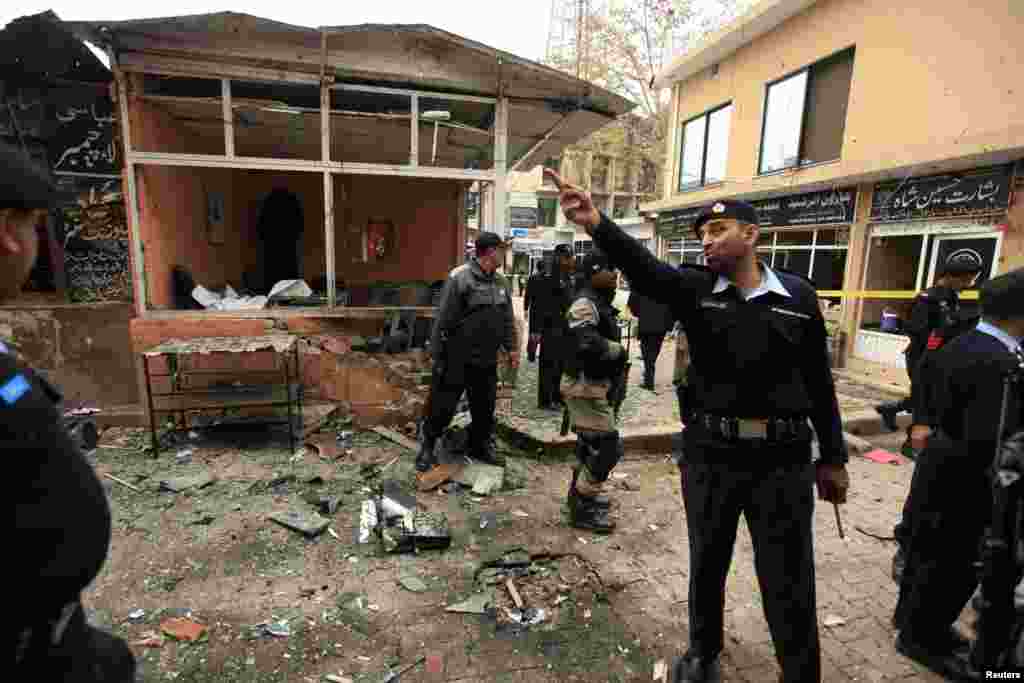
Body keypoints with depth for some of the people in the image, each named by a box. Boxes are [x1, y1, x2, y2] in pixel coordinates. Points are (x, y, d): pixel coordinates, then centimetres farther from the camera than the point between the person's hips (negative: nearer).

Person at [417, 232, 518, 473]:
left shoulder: (500, 282, 10)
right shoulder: (459, 278, -14)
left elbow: (508, 319, 16)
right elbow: (444, 320, -15)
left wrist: (512, 347, 10)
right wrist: (436, 354, -14)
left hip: (487, 361, 7)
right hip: (457, 360, -6)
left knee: (485, 407, 16)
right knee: (443, 405, 4)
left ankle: (480, 445, 34)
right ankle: (428, 446, 24)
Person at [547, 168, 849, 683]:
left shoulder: (799, 296, 1)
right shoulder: (694, 288, -2)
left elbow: (819, 382, 5)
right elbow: (642, 267, -24)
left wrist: (833, 457, 8)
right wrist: (595, 223, -42)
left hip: (783, 456, 0)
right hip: (709, 451, 1)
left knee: (790, 584, 9)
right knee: (707, 563, 19)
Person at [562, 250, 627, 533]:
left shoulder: (598, 303, 14)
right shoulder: (585, 303, -20)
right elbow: (588, 344, -35)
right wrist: (618, 350, -18)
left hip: (594, 384, 11)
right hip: (585, 386, -10)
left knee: (590, 443, 22)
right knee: (607, 446, -6)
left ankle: (580, 492, 40)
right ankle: (582, 508, 8)